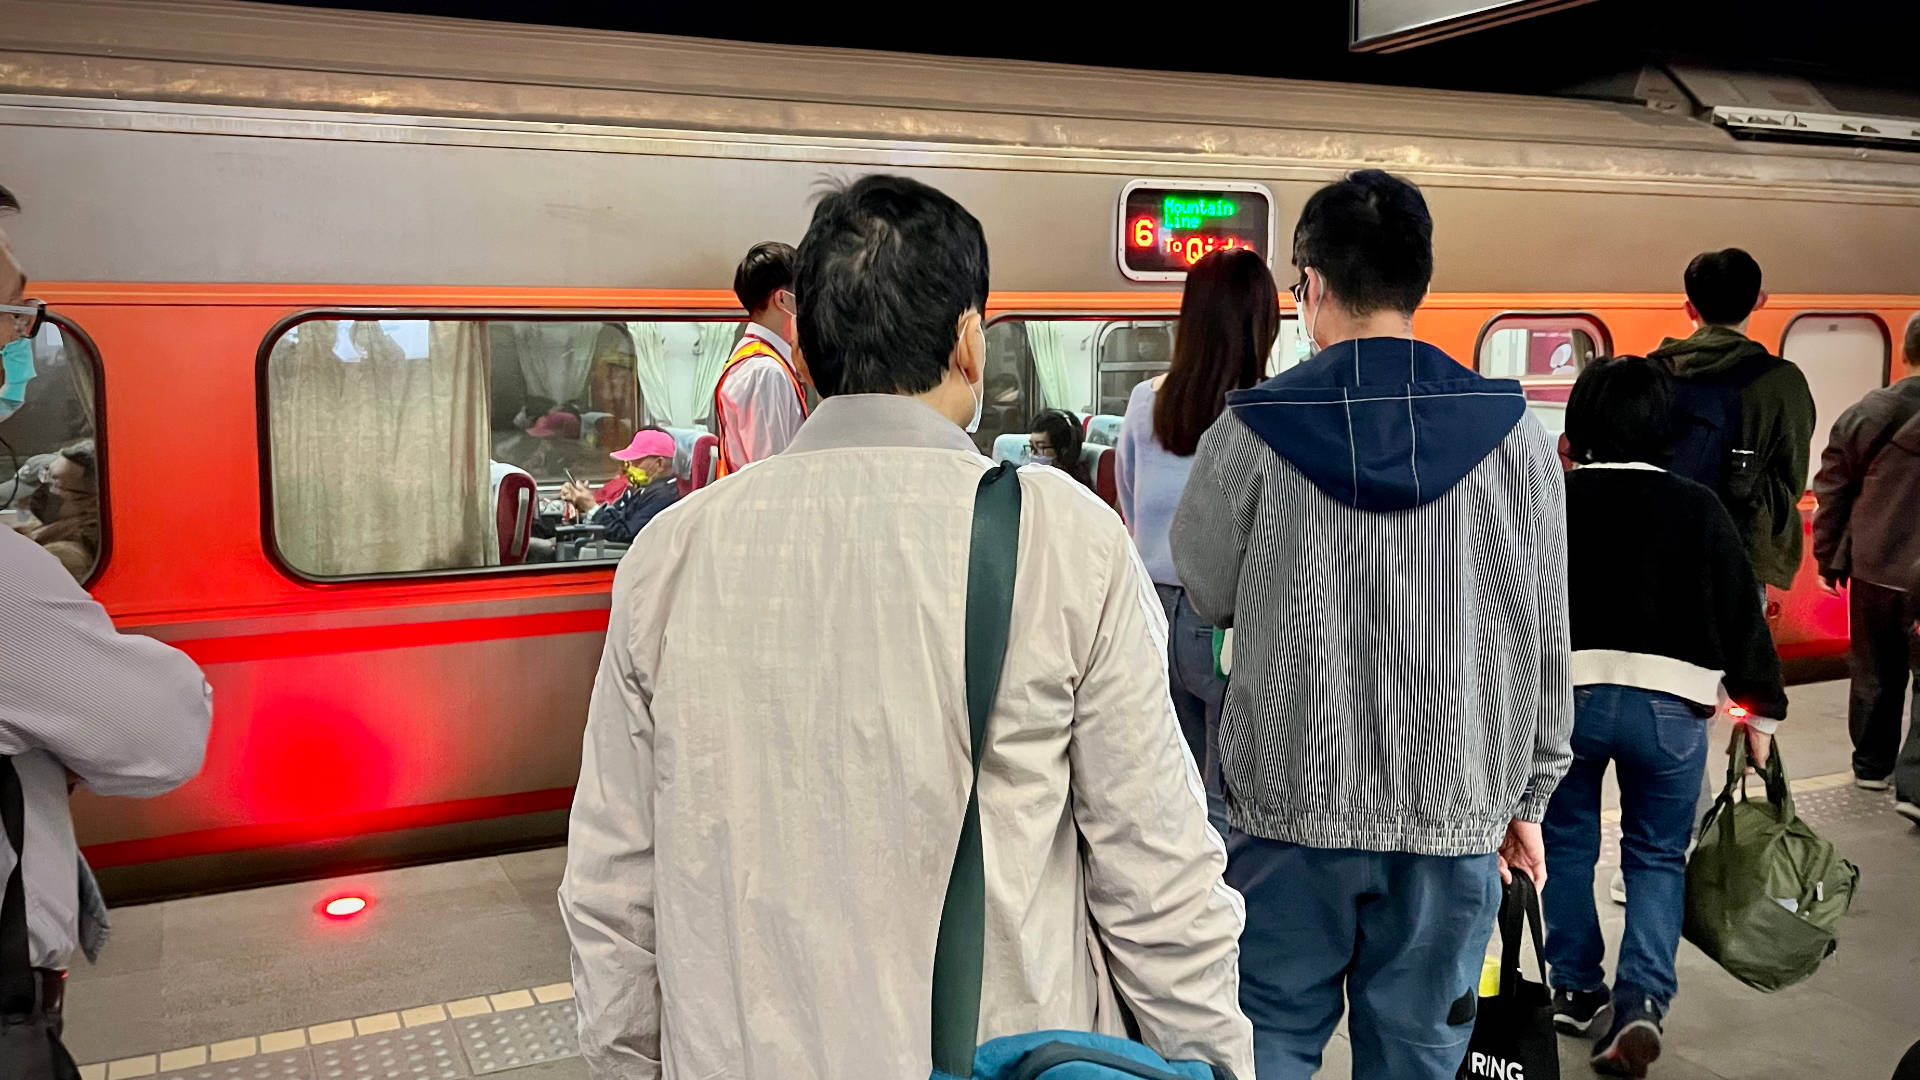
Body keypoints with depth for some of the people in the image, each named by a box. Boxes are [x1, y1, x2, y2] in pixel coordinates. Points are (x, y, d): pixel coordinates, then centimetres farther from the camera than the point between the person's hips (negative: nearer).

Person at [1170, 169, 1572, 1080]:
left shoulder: (1249, 433, -9)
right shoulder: (1514, 437, -2)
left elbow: (1203, 597, 4)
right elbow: (1545, 641, 3)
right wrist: (1528, 797, 13)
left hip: (1293, 807, -1)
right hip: (1454, 812, 2)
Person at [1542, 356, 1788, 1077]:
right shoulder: (1699, 510, 3)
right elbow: (1742, 614, 5)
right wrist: (1761, 710, 13)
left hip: (1567, 691, 0)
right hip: (1670, 701, 0)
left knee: (1568, 842, 19)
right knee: (1657, 855, 13)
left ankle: (1577, 990, 26)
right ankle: (1642, 1000, -3)